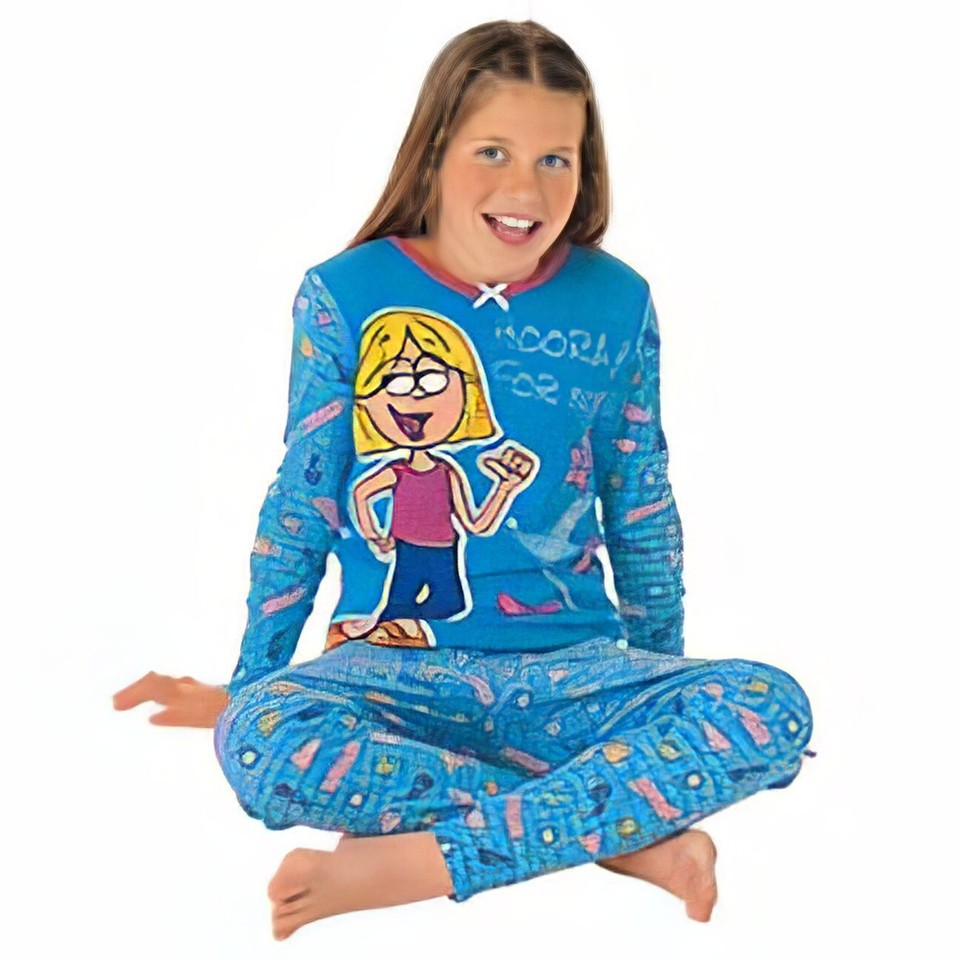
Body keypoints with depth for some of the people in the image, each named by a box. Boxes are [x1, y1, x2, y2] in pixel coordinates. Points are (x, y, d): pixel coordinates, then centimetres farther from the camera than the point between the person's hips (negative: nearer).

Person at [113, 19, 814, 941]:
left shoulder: (616, 304, 1)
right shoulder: (345, 297, -3)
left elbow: (641, 512, 11)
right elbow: (301, 505, 6)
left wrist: (667, 692, 16)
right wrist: (247, 681, 11)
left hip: (569, 666, 2)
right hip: (390, 665, -1)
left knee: (771, 712, -26)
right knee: (258, 738, -34)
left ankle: (418, 860, -27)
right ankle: (631, 829, -24)